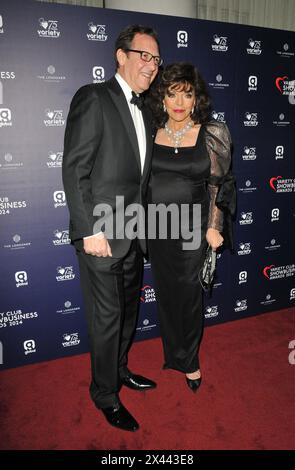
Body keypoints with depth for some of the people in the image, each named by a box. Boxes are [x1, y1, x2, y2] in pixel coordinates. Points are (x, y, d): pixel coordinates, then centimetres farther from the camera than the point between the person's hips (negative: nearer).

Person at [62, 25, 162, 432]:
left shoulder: (143, 112, 16)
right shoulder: (93, 98, -9)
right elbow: (74, 170, -15)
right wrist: (90, 230, -19)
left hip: (133, 234, 8)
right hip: (101, 234, -8)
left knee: (128, 311, 19)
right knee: (107, 318, 5)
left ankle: (120, 371, 43)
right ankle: (105, 394, 28)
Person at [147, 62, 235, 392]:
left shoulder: (212, 134, -5)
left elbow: (218, 183, -3)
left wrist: (214, 227, -8)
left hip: (192, 227, -2)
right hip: (156, 227, 3)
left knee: (188, 293, 7)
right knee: (165, 291, 13)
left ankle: (189, 360, 31)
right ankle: (173, 354, 35)